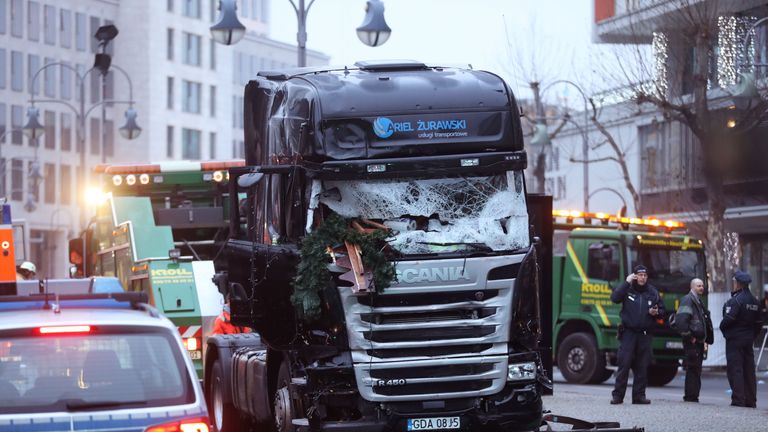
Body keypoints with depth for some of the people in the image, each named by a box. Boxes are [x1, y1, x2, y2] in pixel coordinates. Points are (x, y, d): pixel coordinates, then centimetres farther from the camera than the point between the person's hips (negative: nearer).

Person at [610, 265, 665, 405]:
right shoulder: (627, 289, 2)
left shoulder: (653, 292, 10)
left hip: (645, 334, 3)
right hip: (628, 333, -3)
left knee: (642, 367, 4)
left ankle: (639, 395, 10)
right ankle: (618, 395, -5)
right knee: (624, 364, -8)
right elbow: (614, 298, -16)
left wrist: (656, 312, -6)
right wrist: (626, 282, -15)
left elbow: (662, 310, 18)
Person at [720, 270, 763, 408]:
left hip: (734, 339, -8)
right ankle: (750, 400, 13)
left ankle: (738, 400, -10)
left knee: (735, 370, -6)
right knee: (749, 370, 10)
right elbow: (759, 322, 14)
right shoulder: (754, 301, 12)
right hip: (748, 340, 8)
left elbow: (728, 319, -21)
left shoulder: (735, 300, -15)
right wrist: (752, 335, 18)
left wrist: (722, 328, -2)